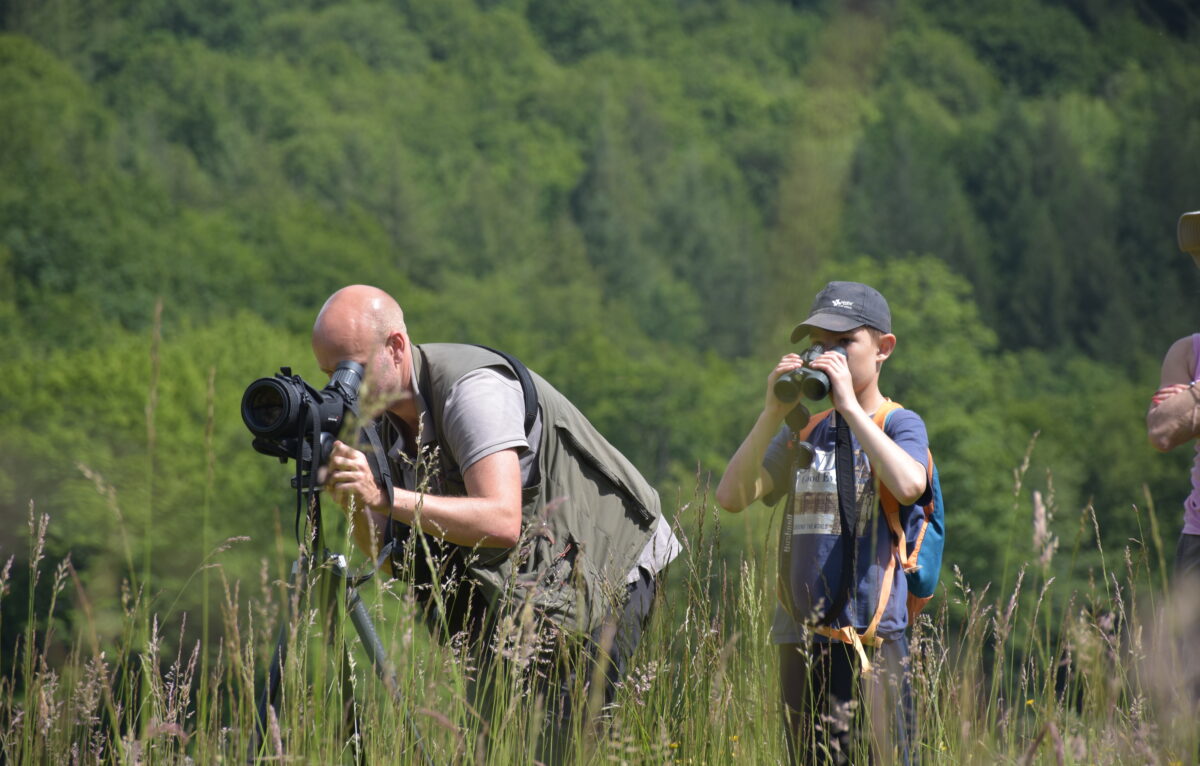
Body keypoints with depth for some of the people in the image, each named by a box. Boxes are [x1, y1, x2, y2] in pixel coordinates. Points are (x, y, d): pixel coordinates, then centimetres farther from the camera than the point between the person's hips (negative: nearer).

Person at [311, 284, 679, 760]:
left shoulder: (472, 390, -25)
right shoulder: (388, 414, 1)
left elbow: (502, 522, -36)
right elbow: (386, 552, 0)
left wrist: (385, 497, -38)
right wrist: (349, 500, -19)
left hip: (606, 572, -8)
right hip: (517, 583, 8)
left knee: (551, 747, -14)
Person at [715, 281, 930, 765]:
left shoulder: (899, 424, 0)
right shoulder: (803, 431, 14)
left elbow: (908, 485, -23)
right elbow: (732, 496, 3)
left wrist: (849, 406, -18)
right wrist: (773, 414, -6)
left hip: (872, 639, -5)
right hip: (801, 641, 5)